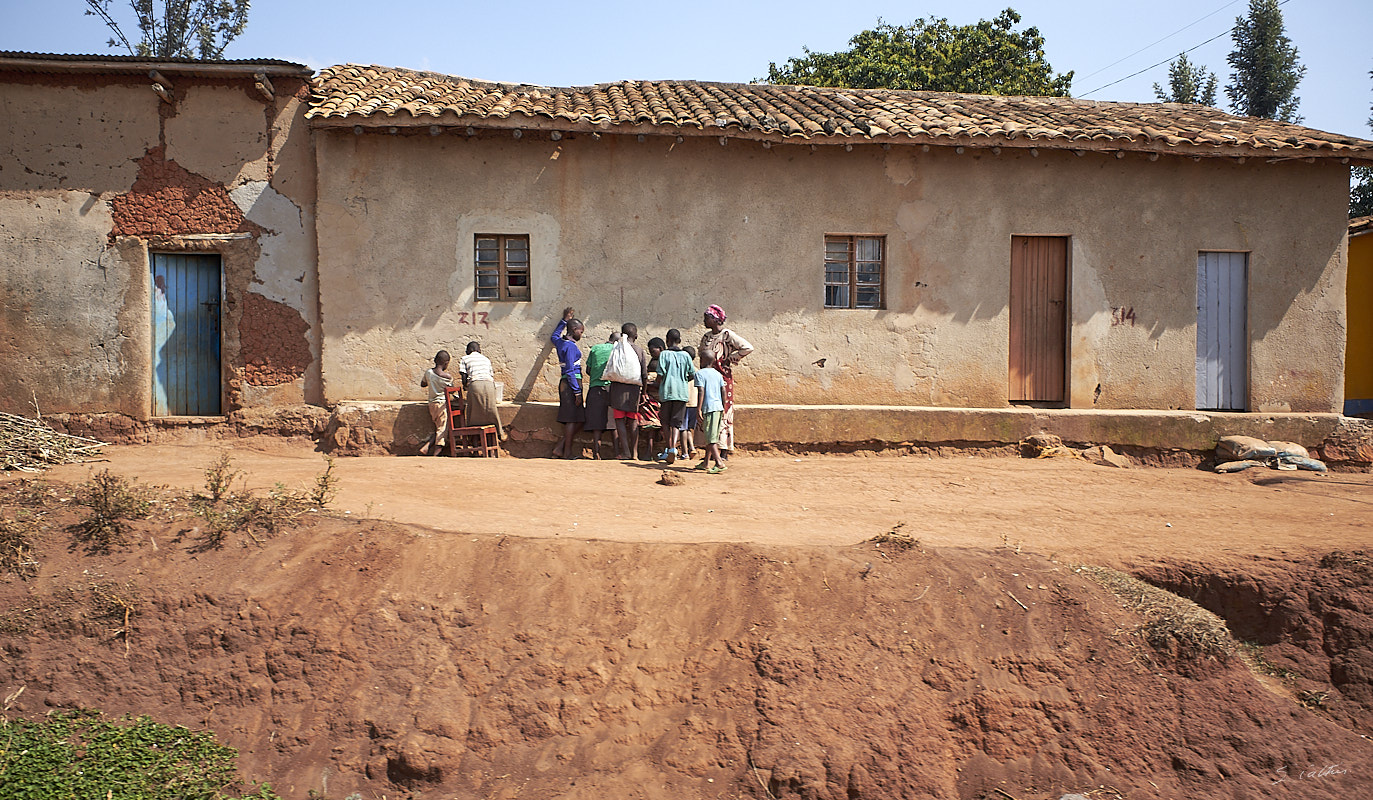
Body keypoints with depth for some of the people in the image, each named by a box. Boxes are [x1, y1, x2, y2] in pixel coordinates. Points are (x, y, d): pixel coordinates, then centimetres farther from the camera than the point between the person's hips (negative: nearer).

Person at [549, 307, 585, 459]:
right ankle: (567, 451, 2)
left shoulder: (560, 342, 13)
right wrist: (577, 391, -18)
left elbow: (554, 336, 40)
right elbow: (570, 371, -18)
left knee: (575, 420, 10)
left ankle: (560, 449, 8)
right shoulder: (570, 346, -14)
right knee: (572, 419, -4)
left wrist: (564, 320, 42)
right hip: (571, 383, -10)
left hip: (565, 383, 10)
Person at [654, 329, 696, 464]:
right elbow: (692, 375, 9)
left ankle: (669, 448, 12)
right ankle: (673, 448, -16)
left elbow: (660, 374, -8)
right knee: (676, 423, 2)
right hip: (682, 393, 2)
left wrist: (658, 388, 10)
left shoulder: (664, 354, -2)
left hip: (667, 392, -2)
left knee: (666, 422, 14)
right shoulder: (685, 355, 6)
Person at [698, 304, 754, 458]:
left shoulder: (728, 335, -8)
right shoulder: (706, 337, 14)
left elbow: (748, 348, -15)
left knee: (723, 413, -6)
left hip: (723, 378, -7)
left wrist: (730, 359, -10)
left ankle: (724, 451, -3)